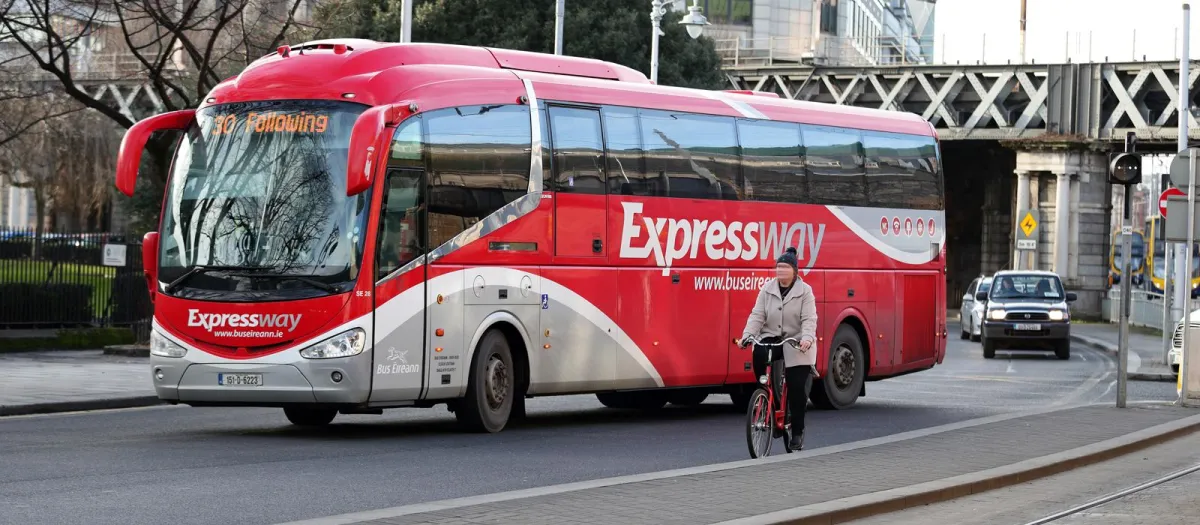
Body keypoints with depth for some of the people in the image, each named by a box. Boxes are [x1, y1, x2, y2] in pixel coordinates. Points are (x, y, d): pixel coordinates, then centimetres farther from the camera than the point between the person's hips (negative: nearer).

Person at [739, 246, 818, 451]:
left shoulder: (804, 291, -3)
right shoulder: (768, 289, 5)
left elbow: (809, 319, -11)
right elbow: (757, 315, -1)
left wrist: (807, 338, -30)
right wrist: (747, 335, -17)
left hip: (796, 346, -2)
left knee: (797, 388, -5)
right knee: (759, 354, -31)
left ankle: (797, 432, 10)